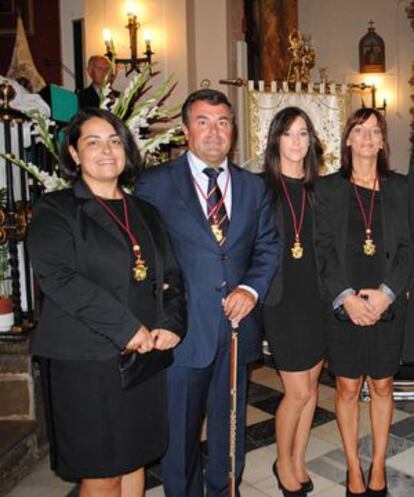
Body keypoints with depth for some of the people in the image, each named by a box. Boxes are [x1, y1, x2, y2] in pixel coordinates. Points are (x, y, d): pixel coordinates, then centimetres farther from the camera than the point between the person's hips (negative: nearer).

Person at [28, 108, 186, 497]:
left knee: (135, 460, 14)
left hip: (144, 355, 5)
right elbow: (57, 277, -16)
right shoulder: (55, 210, -2)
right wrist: (126, 328, -18)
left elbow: (170, 275, 16)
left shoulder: (145, 213, 15)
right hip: (86, 361, -5)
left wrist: (172, 323, -3)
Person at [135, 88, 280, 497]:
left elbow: (268, 246, 8)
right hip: (182, 327, -3)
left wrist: (251, 288, -10)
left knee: (230, 424, 19)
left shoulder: (253, 187, 11)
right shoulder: (155, 184, -2)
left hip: (237, 325, 4)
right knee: (179, 429, 11)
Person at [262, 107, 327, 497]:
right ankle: (283, 462, 27)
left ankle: (298, 462, 33)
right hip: (282, 300, -5)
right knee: (298, 391, 1)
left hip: (317, 299, 5)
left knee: (310, 386, 13)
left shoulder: (318, 189, 8)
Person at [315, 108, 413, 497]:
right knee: (347, 389, 7)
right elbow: (323, 249, -2)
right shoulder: (328, 187, 3)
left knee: (382, 387, 11)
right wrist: (345, 297, -13)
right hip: (343, 305, -1)